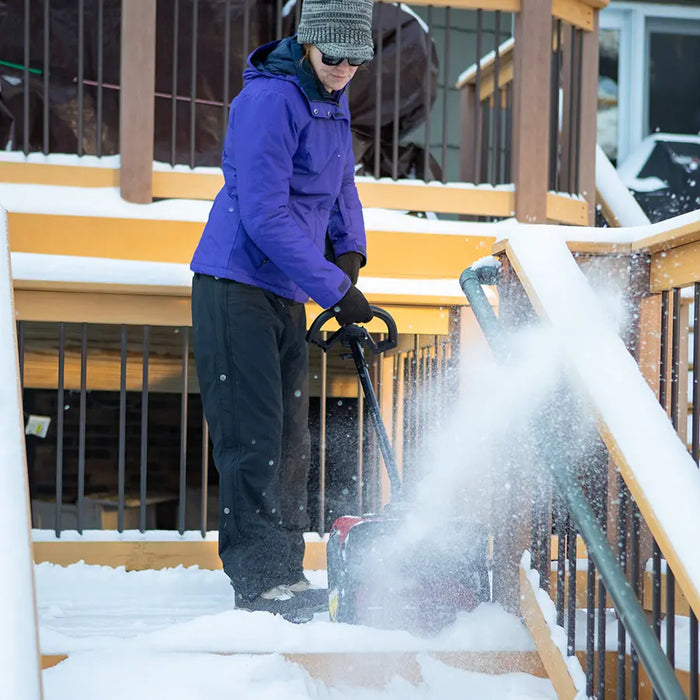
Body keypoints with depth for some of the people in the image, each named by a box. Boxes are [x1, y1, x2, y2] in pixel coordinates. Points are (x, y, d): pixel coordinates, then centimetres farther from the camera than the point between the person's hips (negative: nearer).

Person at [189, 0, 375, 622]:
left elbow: (341, 187, 24)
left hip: (286, 294, 9)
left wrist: (349, 251, 6)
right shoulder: (269, 98, -18)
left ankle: (285, 574, 18)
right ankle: (258, 582, -5)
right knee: (252, 439, -9)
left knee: (290, 440, 11)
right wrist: (334, 290, -21)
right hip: (236, 285, -9)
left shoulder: (333, 101, 10)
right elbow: (264, 214, -23)